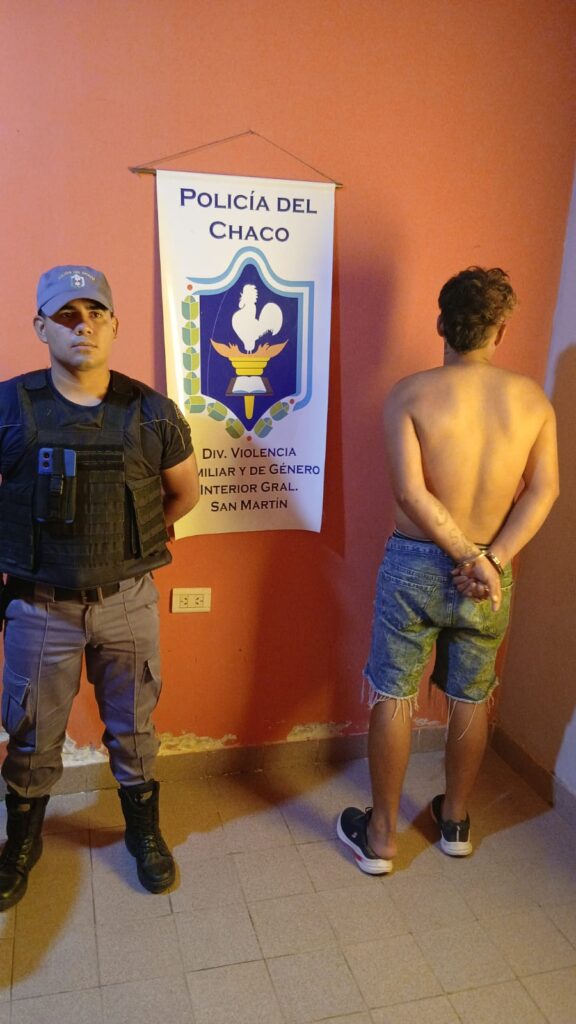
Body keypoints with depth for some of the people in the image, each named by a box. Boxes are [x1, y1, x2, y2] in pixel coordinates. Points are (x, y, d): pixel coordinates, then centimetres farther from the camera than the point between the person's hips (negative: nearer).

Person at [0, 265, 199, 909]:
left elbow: (185, 492, 9)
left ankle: (144, 832, 41)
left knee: (133, 728, 17)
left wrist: (132, 542, 6)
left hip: (128, 601, 1)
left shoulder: (151, 412, -5)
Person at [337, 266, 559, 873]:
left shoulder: (410, 394, -12)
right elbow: (543, 491, -9)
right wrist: (492, 560, -13)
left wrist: (468, 558, -14)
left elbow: (409, 492, -21)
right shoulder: (532, 399, -3)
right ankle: (455, 821, 38)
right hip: (488, 570, 3)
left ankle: (381, 835, 24)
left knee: (393, 696, 11)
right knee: (471, 698, 19)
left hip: (416, 564, -2)